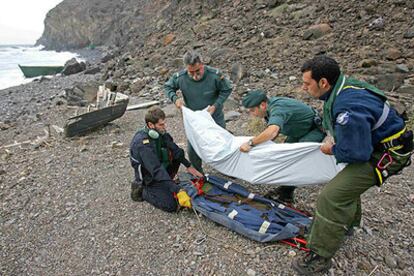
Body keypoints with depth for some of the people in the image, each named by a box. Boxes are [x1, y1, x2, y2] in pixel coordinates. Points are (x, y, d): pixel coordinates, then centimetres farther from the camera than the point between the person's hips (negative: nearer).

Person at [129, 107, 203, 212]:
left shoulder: (160, 132, -8)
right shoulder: (142, 143, -33)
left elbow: (175, 149, 3)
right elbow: (156, 170, -37)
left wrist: (189, 166, -3)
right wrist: (178, 191, -39)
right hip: (149, 177, -8)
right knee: (171, 206, -17)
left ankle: (164, 185, 6)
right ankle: (141, 190, 2)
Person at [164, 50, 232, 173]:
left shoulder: (215, 75, -24)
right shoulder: (180, 77, -20)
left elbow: (227, 90, -8)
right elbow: (167, 87, 0)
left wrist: (215, 105, -19)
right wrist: (175, 98, -20)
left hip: (215, 118, -1)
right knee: (192, 150, 7)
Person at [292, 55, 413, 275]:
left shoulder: (348, 108, -36)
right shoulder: (343, 87, -4)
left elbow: (356, 153, -30)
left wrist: (332, 150, -12)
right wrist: (335, 141, 5)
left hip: (385, 155, -10)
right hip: (371, 144, 10)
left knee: (333, 195, -19)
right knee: (346, 182, 29)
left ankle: (321, 257, -4)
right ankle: (347, 224, 56)